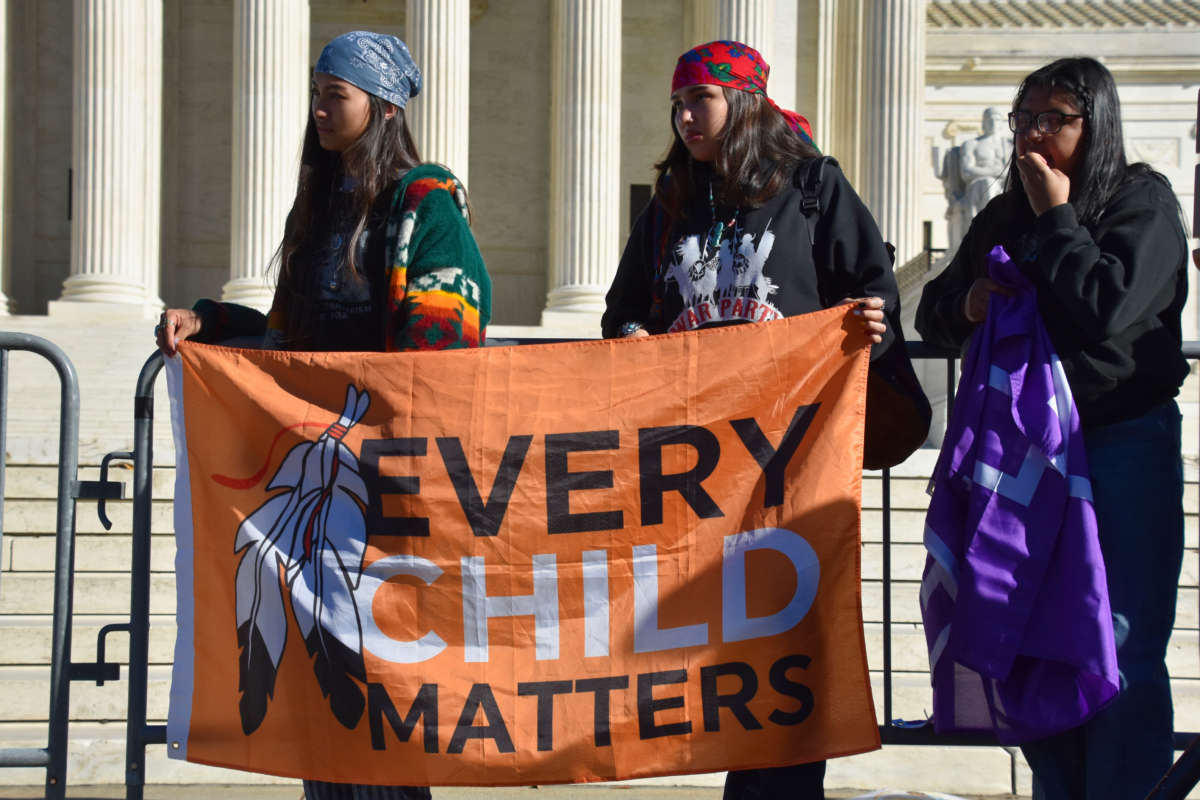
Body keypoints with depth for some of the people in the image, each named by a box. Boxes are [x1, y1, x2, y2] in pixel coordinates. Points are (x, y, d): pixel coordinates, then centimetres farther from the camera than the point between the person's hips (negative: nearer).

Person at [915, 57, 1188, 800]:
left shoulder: (1142, 200, -3)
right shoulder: (1005, 216, 14)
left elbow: (1106, 308, -19)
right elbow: (933, 311, 17)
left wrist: (1054, 216, -10)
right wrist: (965, 303, -5)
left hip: (1125, 446, -6)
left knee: (1121, 650, -9)